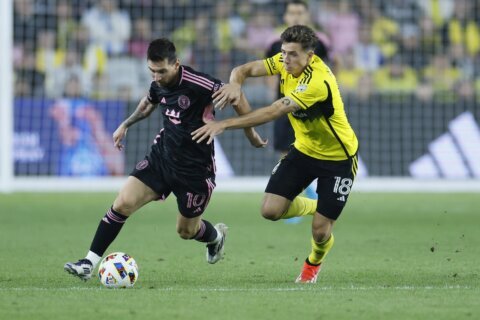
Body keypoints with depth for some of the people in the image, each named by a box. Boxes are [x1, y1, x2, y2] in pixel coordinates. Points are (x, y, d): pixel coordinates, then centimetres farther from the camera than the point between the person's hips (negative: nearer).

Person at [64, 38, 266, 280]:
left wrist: (251, 134, -2)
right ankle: (90, 262, -7)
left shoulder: (197, 84, -23)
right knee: (123, 204, -12)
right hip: (161, 155, 5)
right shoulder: (158, 85, -2)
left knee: (186, 230, 10)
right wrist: (125, 125, 28)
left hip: (194, 167, -5)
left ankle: (216, 236, 46)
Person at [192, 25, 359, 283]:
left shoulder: (317, 82, -33)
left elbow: (273, 112, -39)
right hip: (304, 149, 7)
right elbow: (244, 70, -6)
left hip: (338, 158, -7)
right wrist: (235, 84, -33)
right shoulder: (284, 62, -10)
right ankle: (312, 207, 24)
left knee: (320, 231, -6)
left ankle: (314, 262, 32)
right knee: (270, 210, -9)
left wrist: (224, 124, -42)